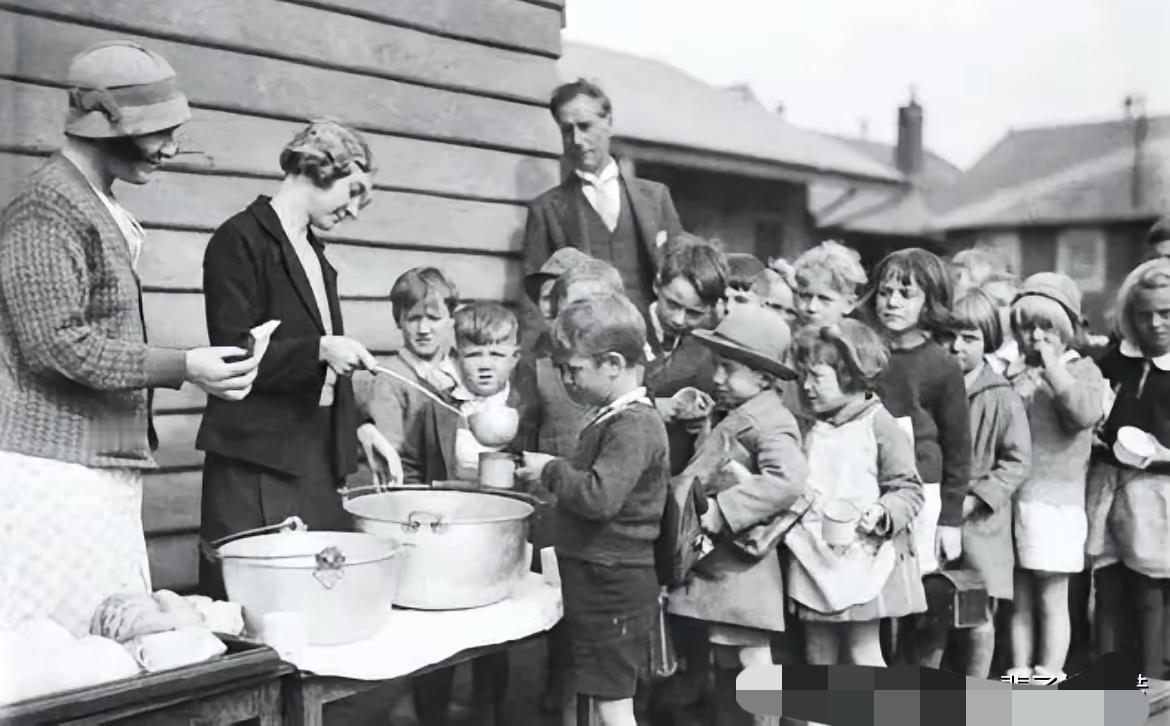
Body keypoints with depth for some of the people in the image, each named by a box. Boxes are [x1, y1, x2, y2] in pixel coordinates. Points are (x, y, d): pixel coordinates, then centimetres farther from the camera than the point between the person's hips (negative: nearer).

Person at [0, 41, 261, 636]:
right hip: (55, 473, -9)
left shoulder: (100, 208, 17)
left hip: (103, 470, 9)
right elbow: (56, 343, -18)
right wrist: (182, 367, -20)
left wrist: (186, 367, 16)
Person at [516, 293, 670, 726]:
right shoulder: (615, 418, 11)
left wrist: (551, 471, -17)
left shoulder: (634, 426, -20)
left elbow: (599, 496, -30)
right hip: (596, 580, 10)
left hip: (612, 587, -10)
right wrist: (554, 476, 6)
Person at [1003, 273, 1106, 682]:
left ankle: (1049, 676, 10)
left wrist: (1054, 370, -18)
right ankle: (1019, 674, 21)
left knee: (1052, 597, 1)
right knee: (1020, 598, 12)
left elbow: (1087, 413, -18)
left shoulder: (1081, 369, 1)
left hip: (1057, 499, -4)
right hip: (1011, 498, 4)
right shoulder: (1012, 374, 11)